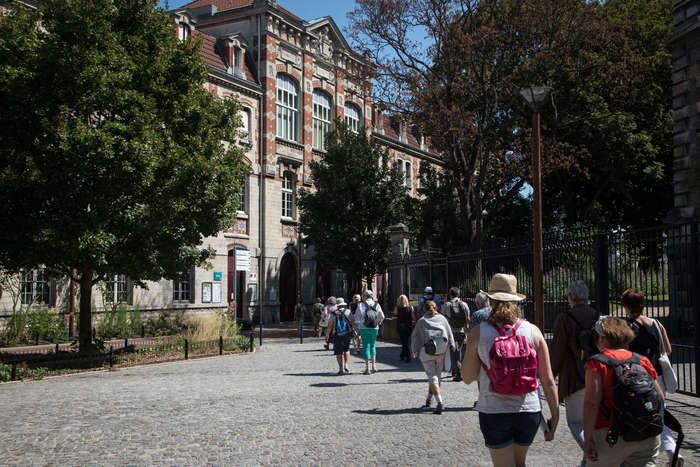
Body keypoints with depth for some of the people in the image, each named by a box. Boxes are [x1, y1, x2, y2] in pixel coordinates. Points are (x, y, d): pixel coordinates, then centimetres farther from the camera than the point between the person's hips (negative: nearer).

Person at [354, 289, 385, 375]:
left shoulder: (361, 305, -7)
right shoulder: (376, 305, 0)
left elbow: (357, 317, -8)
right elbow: (382, 317, 0)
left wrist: (357, 324, 11)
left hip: (364, 328, -3)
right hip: (374, 329, 3)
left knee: (366, 347, 3)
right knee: (372, 346, 20)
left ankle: (368, 368, 0)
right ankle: (373, 366, 16)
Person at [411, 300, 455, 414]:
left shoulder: (421, 320, 5)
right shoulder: (442, 318, 11)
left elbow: (414, 336, 8)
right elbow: (449, 334, 7)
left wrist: (414, 350, 19)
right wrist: (452, 347, 9)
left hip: (427, 350, -3)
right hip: (442, 351, 3)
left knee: (432, 376, -3)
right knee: (436, 375, 17)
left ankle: (439, 402, -17)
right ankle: (429, 399, 28)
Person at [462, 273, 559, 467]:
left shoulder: (479, 333, -7)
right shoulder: (533, 331, -2)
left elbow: (467, 378, 1)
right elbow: (548, 380, -2)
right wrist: (555, 416, 6)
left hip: (494, 413, -3)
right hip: (529, 411, 3)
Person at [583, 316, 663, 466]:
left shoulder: (597, 363, -8)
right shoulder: (643, 361, 7)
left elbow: (591, 403, -15)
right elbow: (659, 398, 9)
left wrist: (588, 437, -14)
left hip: (611, 435, -4)